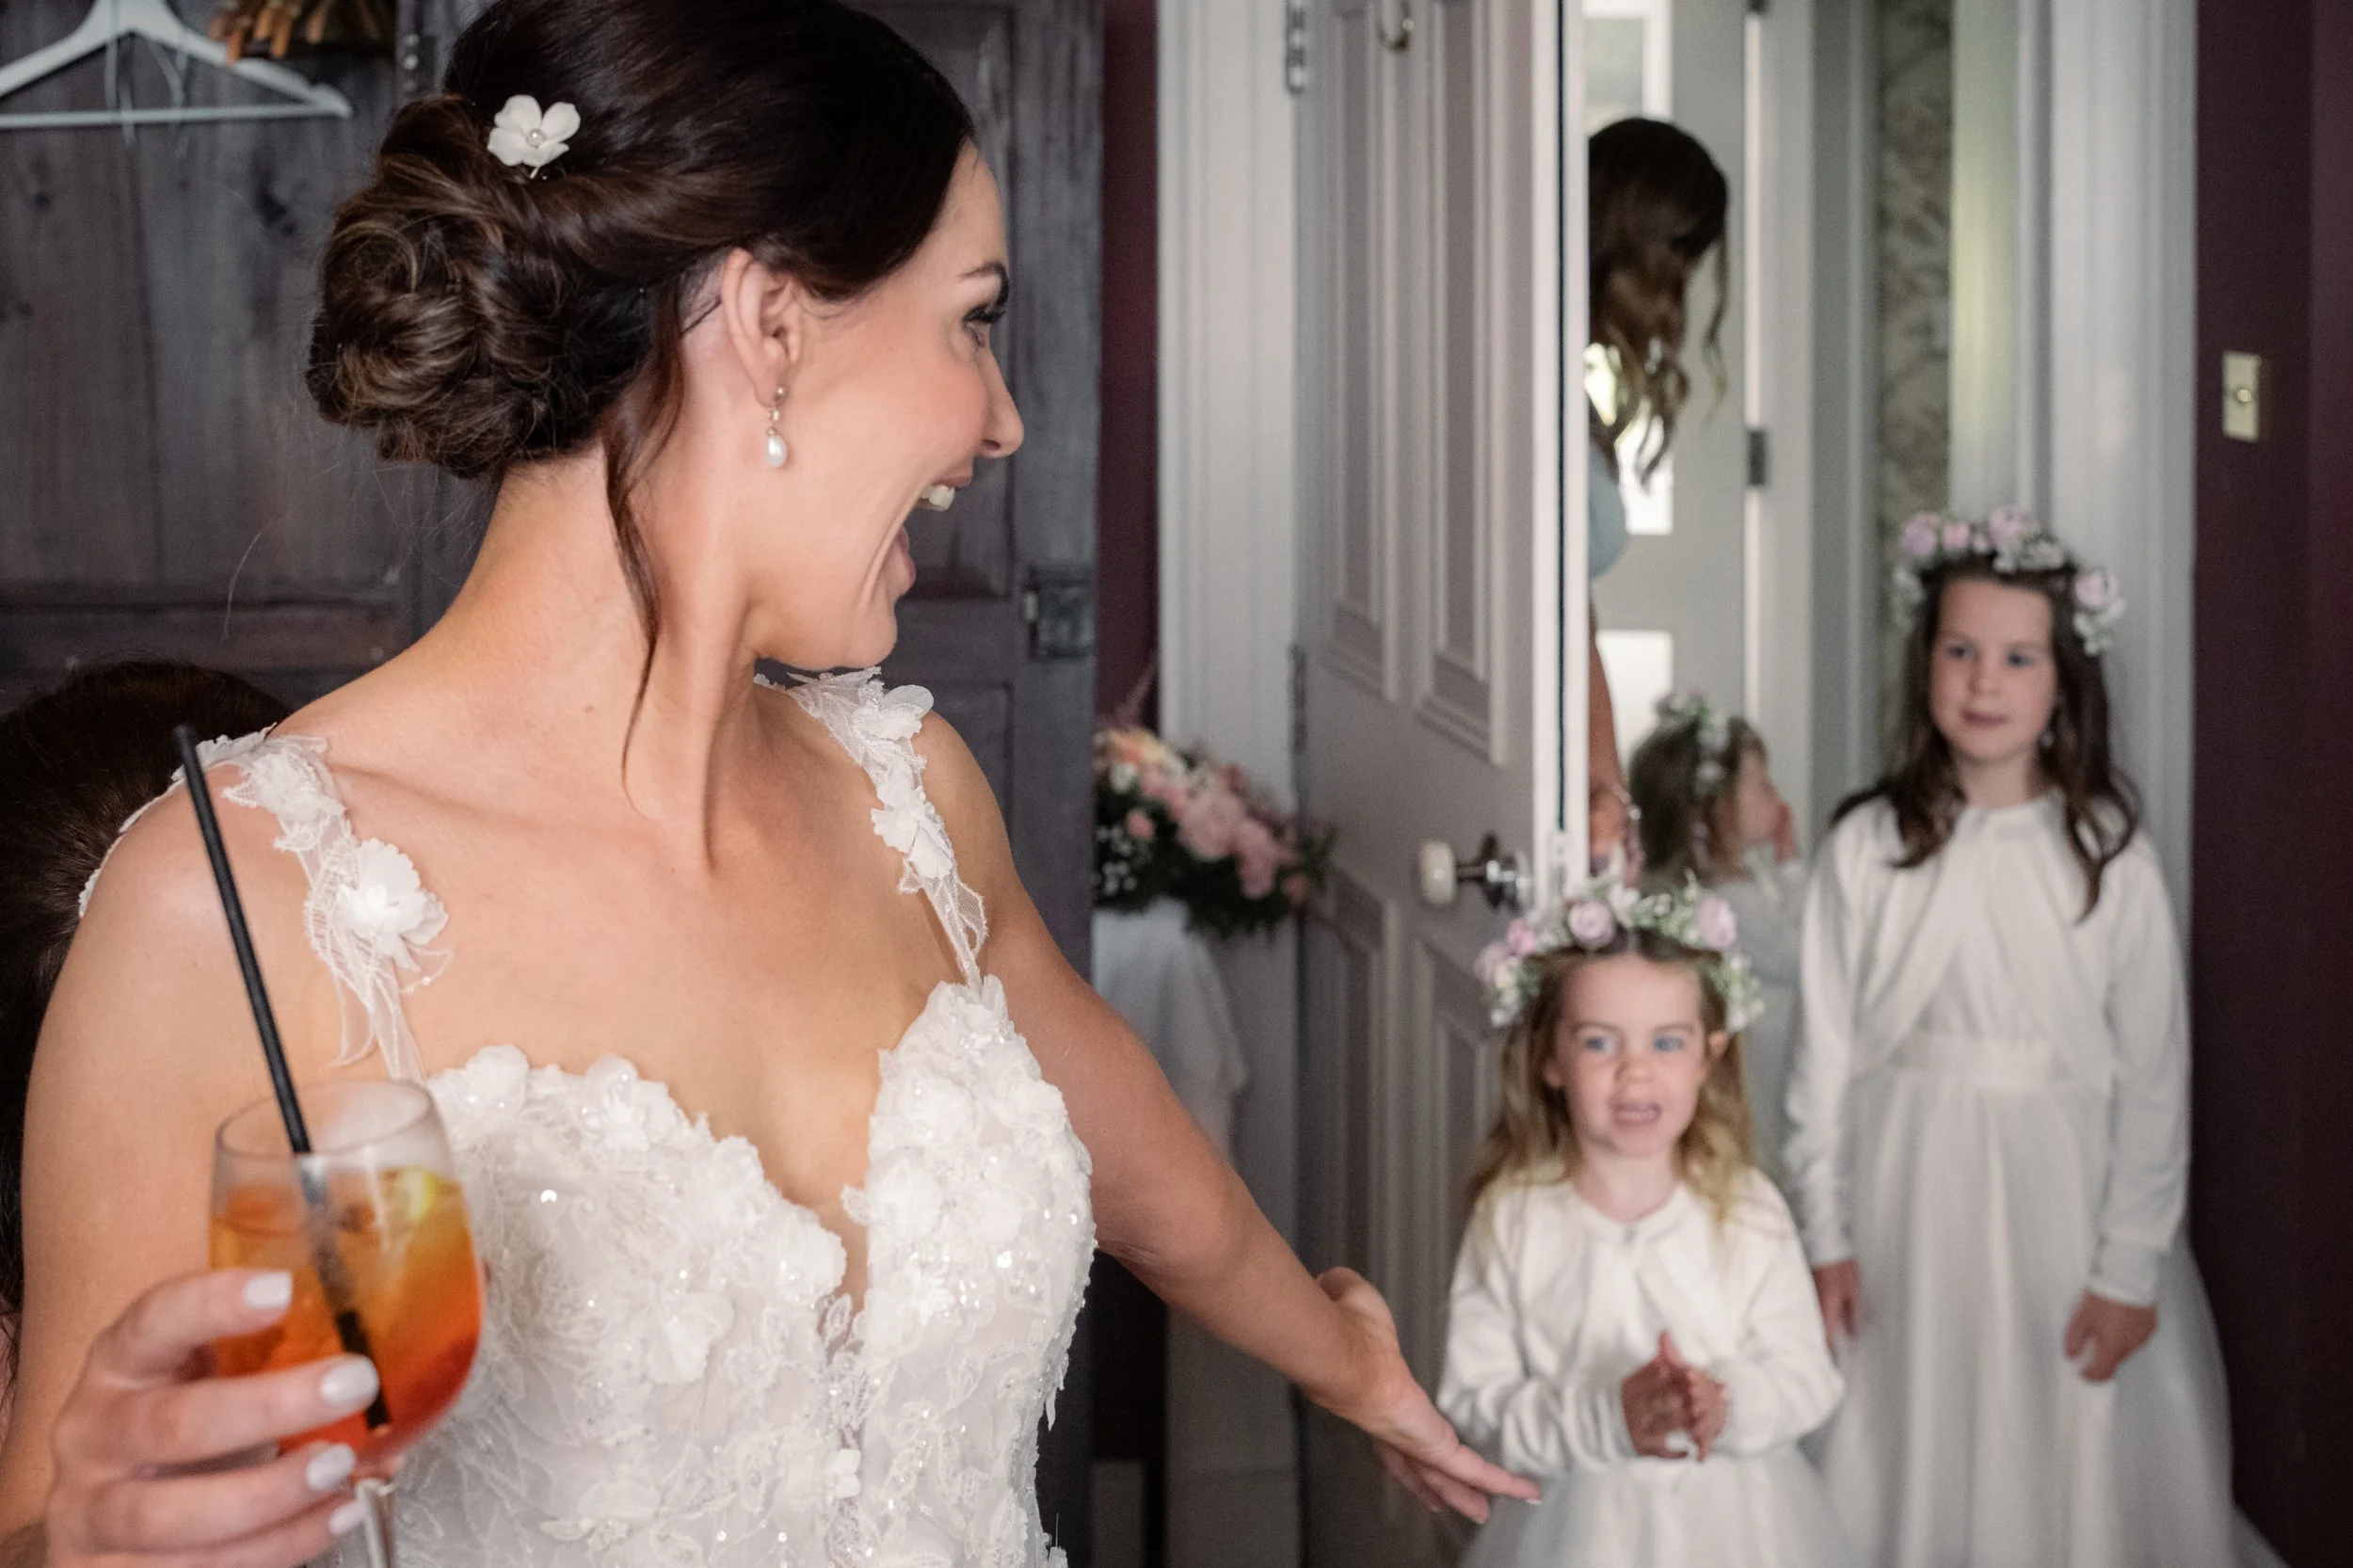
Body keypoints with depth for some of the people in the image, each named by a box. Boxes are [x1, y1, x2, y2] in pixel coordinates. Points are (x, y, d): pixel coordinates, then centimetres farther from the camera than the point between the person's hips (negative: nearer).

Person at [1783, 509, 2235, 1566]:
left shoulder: (2109, 854, -6)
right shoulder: (1867, 847, -3)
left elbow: (2154, 1072, -5)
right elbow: (1825, 1051, 1)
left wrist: (2131, 1269, -6)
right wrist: (1825, 1237, 0)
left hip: (2057, 1195, -1)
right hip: (1905, 1194, 1)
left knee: (2067, 1464, 5)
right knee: (1910, 1455, 10)